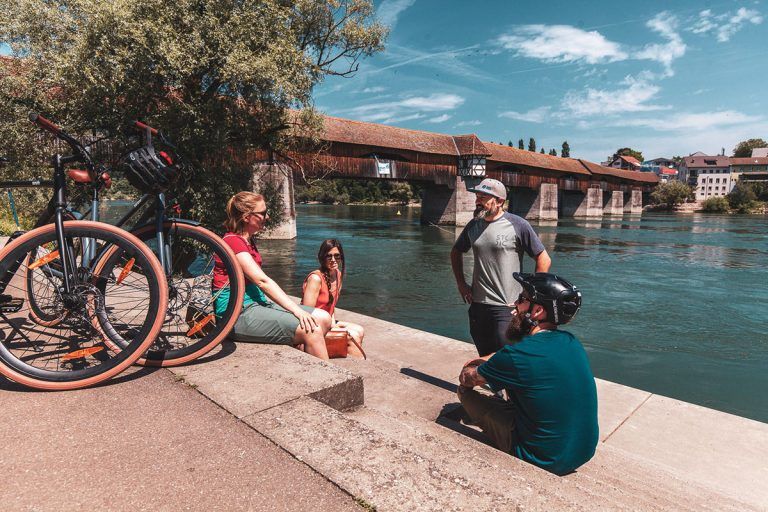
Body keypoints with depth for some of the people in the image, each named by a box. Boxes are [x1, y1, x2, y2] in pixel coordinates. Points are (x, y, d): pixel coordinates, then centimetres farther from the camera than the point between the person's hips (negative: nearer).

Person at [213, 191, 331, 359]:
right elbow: (262, 281, -23)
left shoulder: (249, 240, 18)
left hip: (257, 302, 10)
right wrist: (298, 311, -28)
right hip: (238, 313, -10)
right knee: (312, 331, -23)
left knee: (323, 319, -4)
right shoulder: (232, 241, -12)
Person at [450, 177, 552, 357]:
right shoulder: (473, 225, 6)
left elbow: (544, 260, -6)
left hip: (506, 308, -5)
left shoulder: (518, 225, -9)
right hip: (477, 305, 6)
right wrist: (461, 284, 13)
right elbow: (456, 252, 22)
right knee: (484, 358, 18)